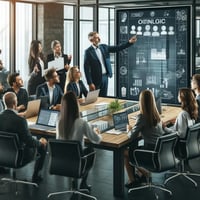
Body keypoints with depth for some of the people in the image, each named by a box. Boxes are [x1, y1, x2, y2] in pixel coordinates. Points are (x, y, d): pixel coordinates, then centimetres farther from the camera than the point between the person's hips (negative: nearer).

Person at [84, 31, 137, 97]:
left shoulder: (103, 47, 7)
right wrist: (90, 83, -17)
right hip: (96, 79, -6)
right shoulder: (88, 51, -10)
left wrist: (129, 42, -5)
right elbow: (86, 68, -13)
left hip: (105, 77, 6)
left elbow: (117, 48, 7)